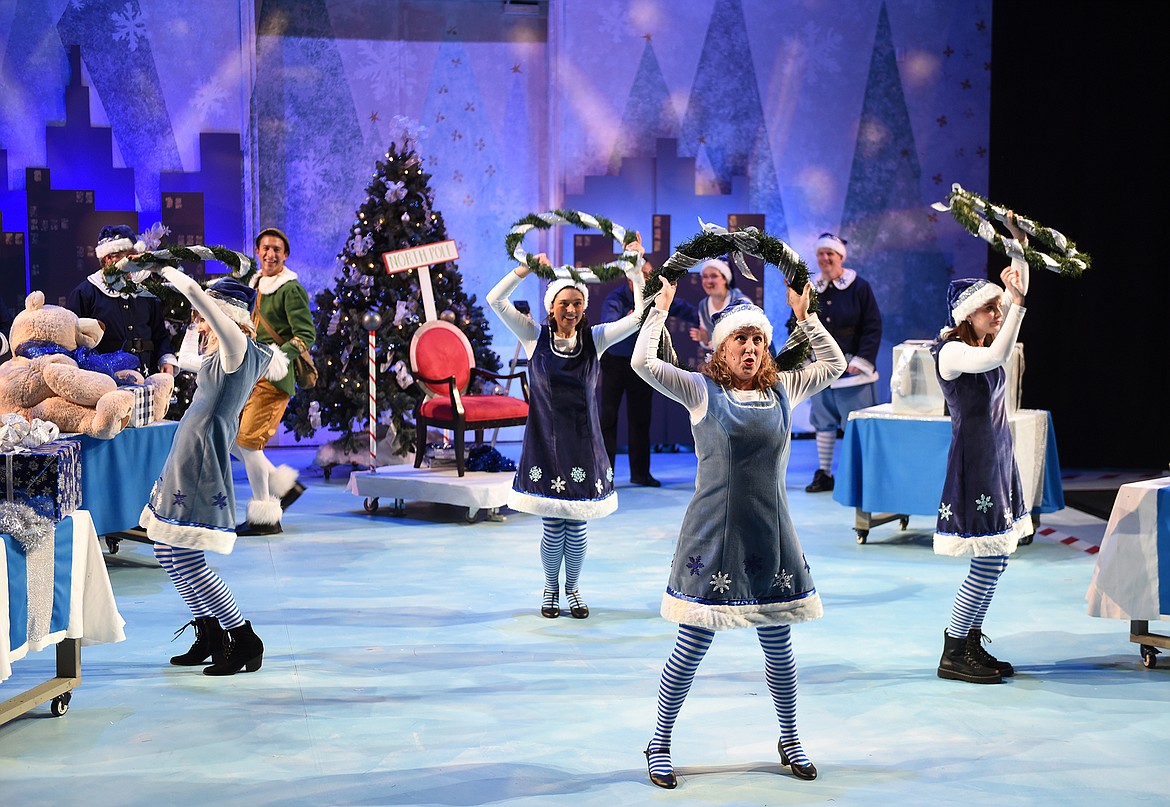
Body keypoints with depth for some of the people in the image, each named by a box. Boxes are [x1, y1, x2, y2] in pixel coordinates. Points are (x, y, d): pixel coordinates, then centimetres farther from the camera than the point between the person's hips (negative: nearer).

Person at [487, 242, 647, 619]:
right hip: (545, 443, -1)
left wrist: (636, 270, -9)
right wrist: (527, 267, -14)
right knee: (553, 528, 3)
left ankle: (572, 589, 26)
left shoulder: (595, 338, 1)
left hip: (583, 445, 1)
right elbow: (495, 300, -8)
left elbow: (641, 315, -4)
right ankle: (551, 589, 25)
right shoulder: (535, 336, -1)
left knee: (578, 527, 6)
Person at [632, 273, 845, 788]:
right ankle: (659, 744, 18)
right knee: (691, 650, 1)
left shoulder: (783, 389, 9)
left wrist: (805, 315, 13)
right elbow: (644, 363, -13)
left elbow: (833, 364, 18)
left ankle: (789, 739, 31)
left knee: (779, 649, 12)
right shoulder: (702, 391, -3)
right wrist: (661, 307, -5)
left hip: (771, 538, 4)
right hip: (713, 536, -4)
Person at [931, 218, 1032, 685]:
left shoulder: (983, 346, 12)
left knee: (996, 562, 11)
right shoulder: (952, 352, -13)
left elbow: (1015, 300, 18)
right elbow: (997, 356, -32)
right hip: (973, 465, -9)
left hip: (999, 462, 9)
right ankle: (952, 655, 3)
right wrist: (1017, 300, -30)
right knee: (987, 566, -7)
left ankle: (972, 645, 21)